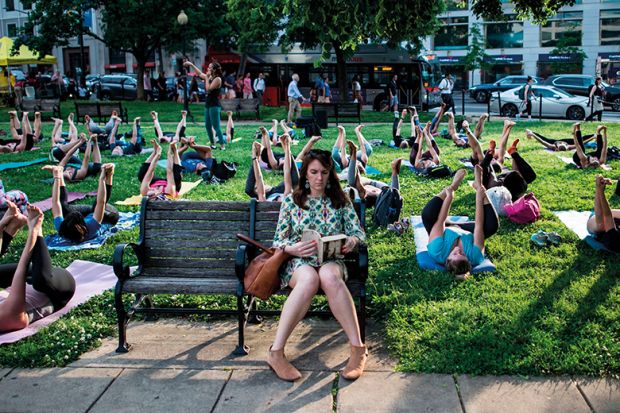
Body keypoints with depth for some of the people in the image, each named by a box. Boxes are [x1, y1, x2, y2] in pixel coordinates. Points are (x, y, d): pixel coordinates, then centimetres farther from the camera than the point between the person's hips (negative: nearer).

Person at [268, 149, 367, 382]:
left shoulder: (340, 201, 14)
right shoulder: (290, 201, 11)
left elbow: (359, 232, 9)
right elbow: (278, 240, 7)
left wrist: (352, 241, -16)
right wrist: (293, 248, -16)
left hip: (331, 260, 1)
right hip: (298, 261, -1)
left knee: (329, 276, -39)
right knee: (309, 279, -40)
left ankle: (358, 348, -38)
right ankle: (276, 352, -39)